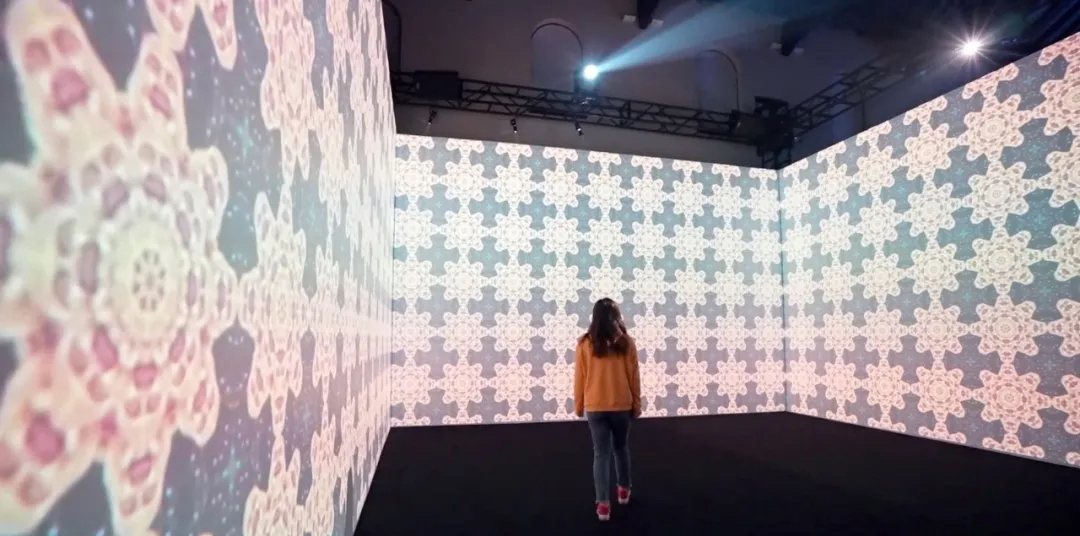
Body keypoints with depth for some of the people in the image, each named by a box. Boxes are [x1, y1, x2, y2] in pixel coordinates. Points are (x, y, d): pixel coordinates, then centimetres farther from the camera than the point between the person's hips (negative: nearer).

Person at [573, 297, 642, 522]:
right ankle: (624, 490, 36)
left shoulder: (585, 344, -7)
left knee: (600, 453, 5)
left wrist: (578, 405, 9)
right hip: (622, 405, 1)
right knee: (621, 448, 21)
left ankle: (603, 503, 3)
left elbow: (580, 377, -2)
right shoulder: (626, 342, -6)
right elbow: (634, 376, -1)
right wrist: (637, 403, 10)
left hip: (594, 406, -1)